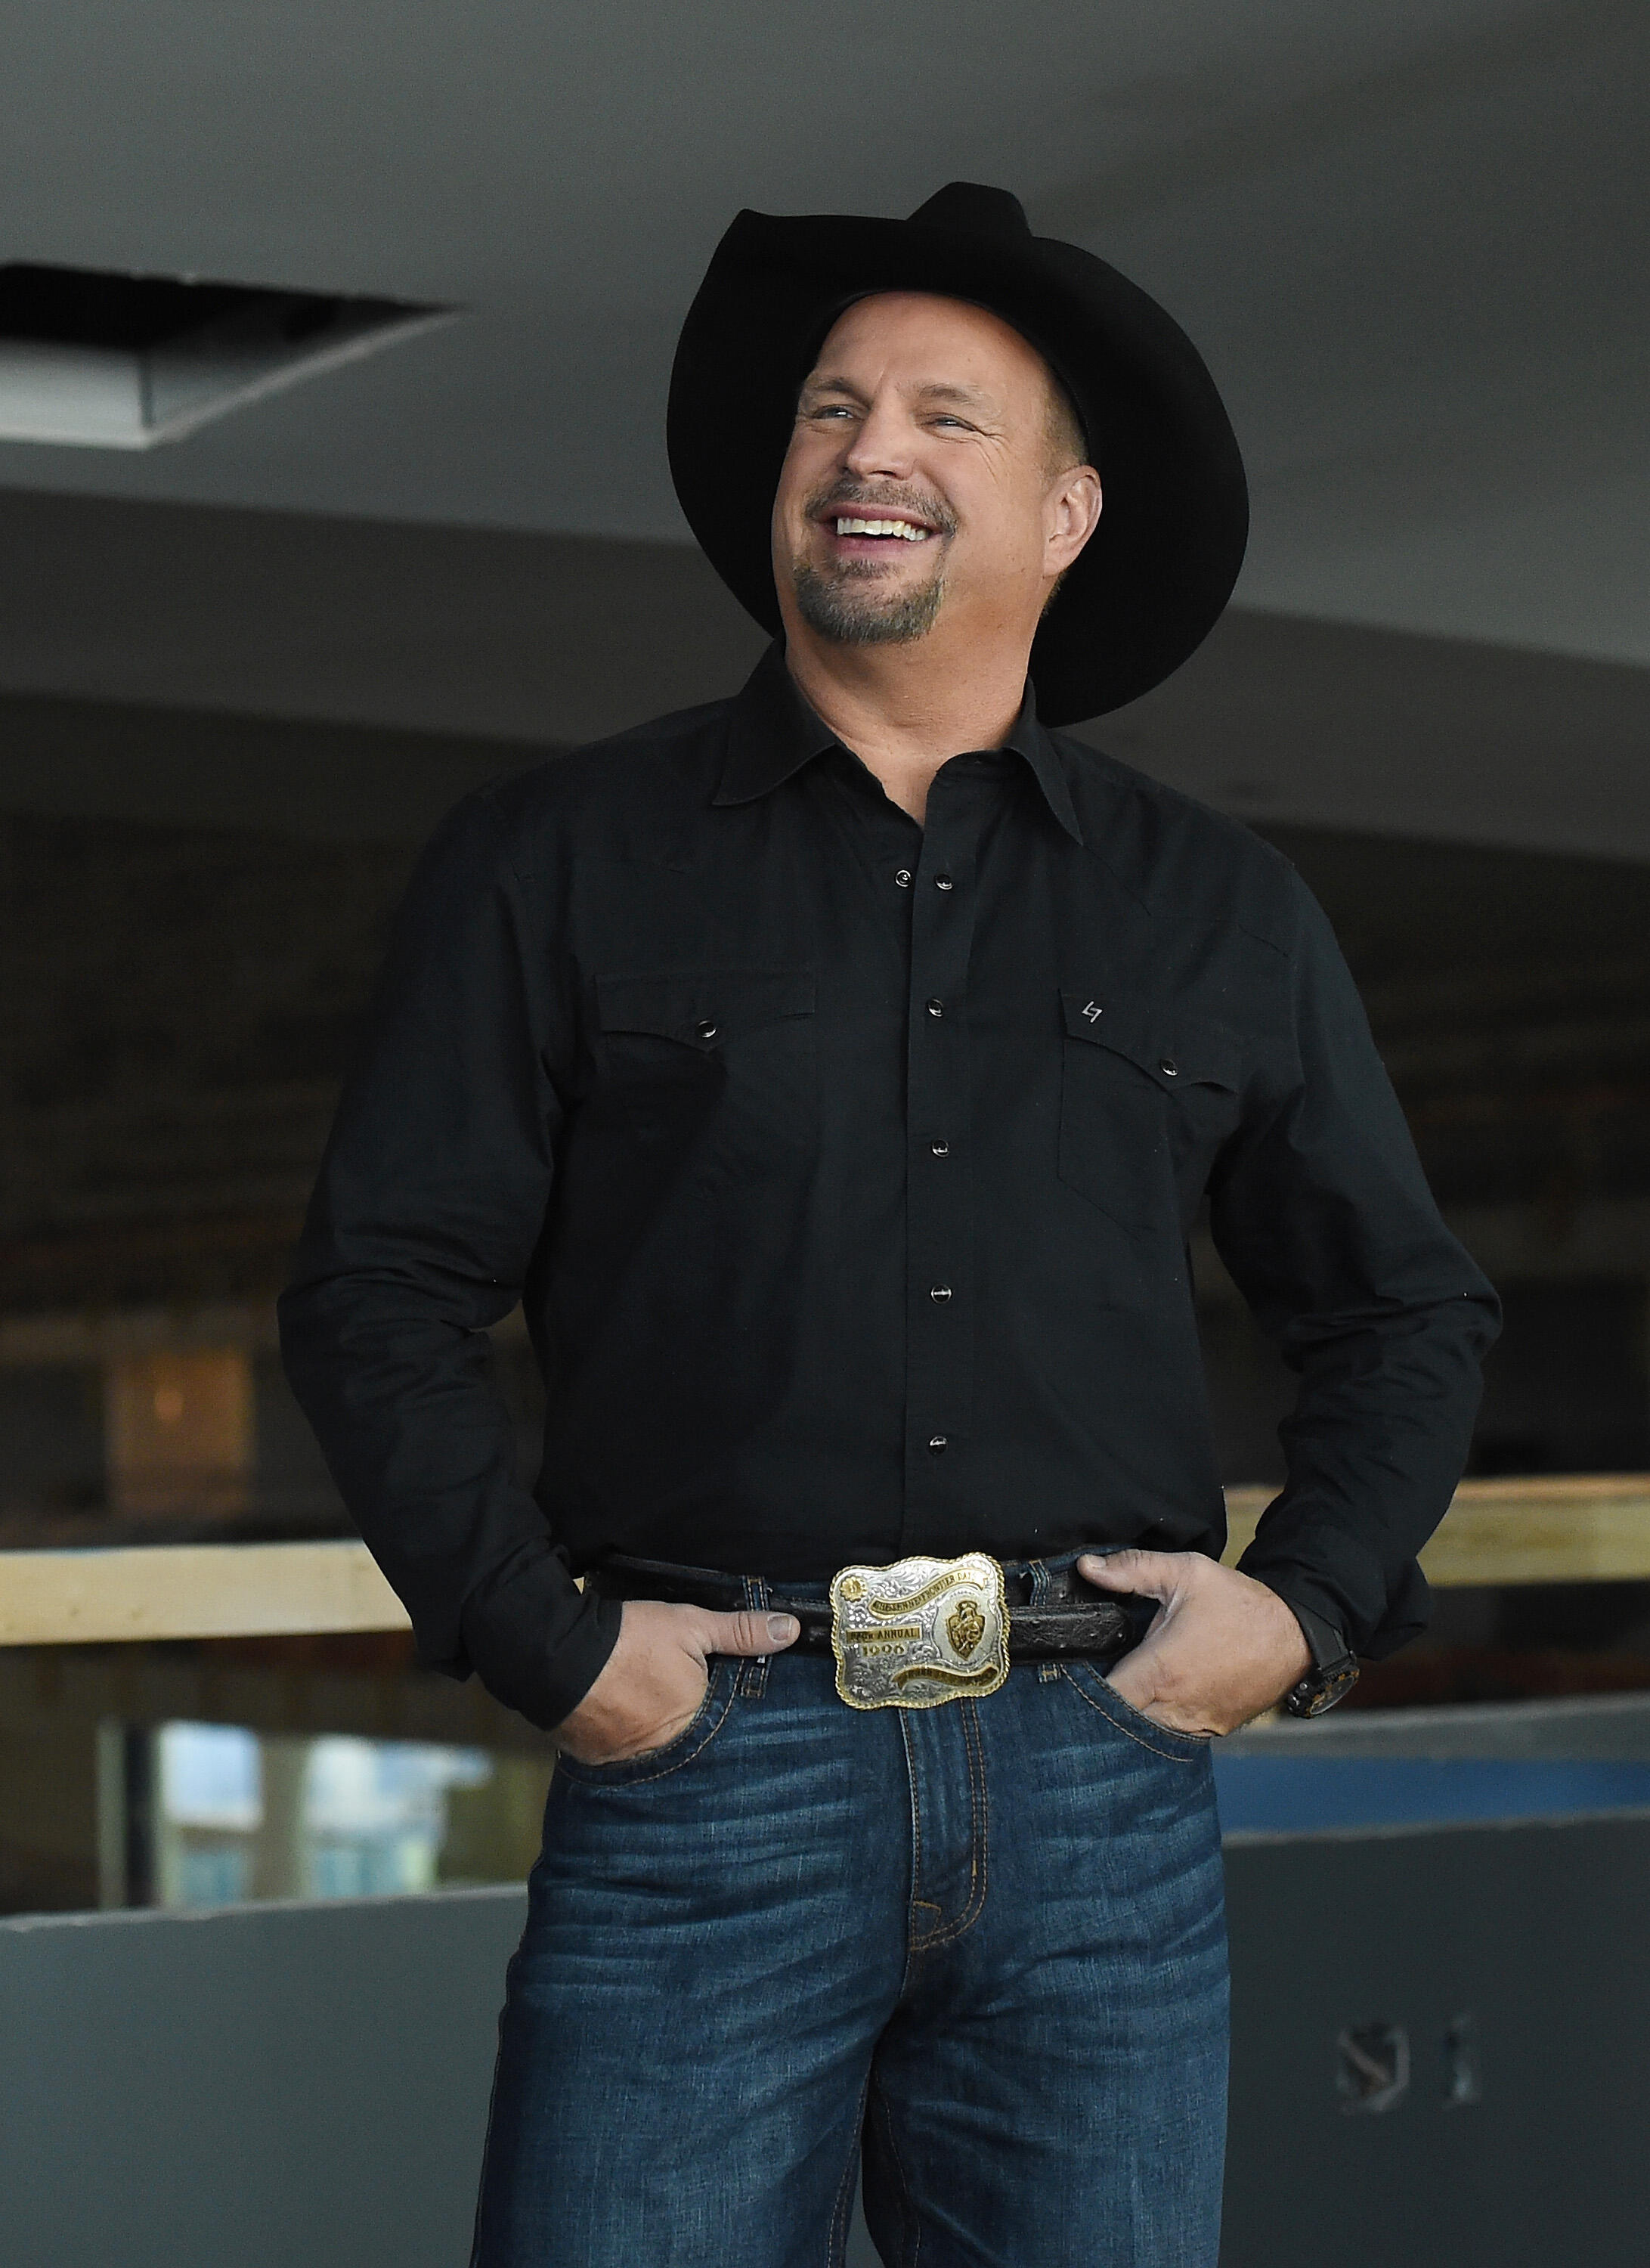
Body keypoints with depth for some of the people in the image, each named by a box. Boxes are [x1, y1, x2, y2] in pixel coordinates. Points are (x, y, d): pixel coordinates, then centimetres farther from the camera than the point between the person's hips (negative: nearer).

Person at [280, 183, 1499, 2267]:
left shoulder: (1220, 911, 15)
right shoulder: (561, 863, 8)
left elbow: (1406, 1313, 21)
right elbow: (376, 1296, 5)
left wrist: (1309, 1604, 5)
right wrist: (548, 1643, -5)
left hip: (1105, 1787, 2)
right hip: (710, 1759, -2)